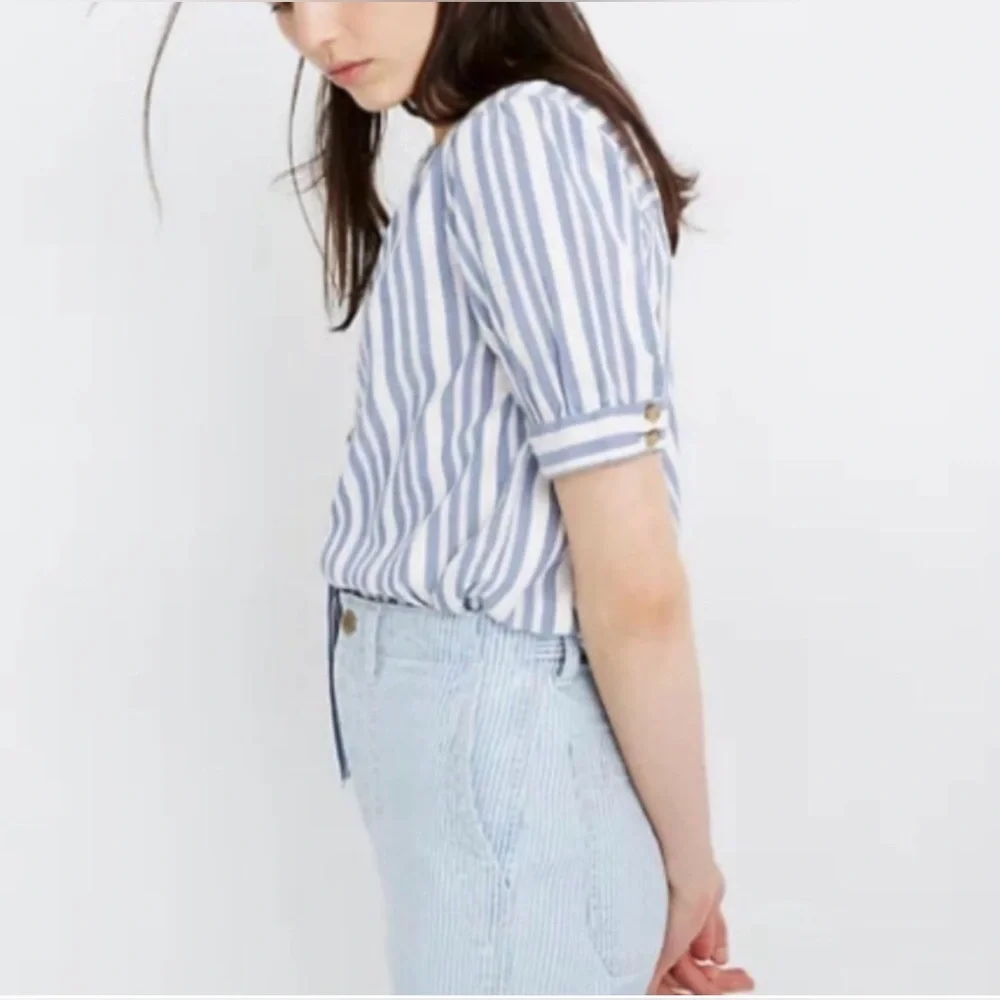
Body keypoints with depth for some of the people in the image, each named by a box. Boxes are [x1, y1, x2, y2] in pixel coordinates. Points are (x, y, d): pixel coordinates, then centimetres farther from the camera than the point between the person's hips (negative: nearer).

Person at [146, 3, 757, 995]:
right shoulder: (474, 157, 13)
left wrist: (687, 865, -9)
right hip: (467, 730, 9)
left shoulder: (523, 141, -17)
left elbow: (636, 576, -20)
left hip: (499, 743, -9)